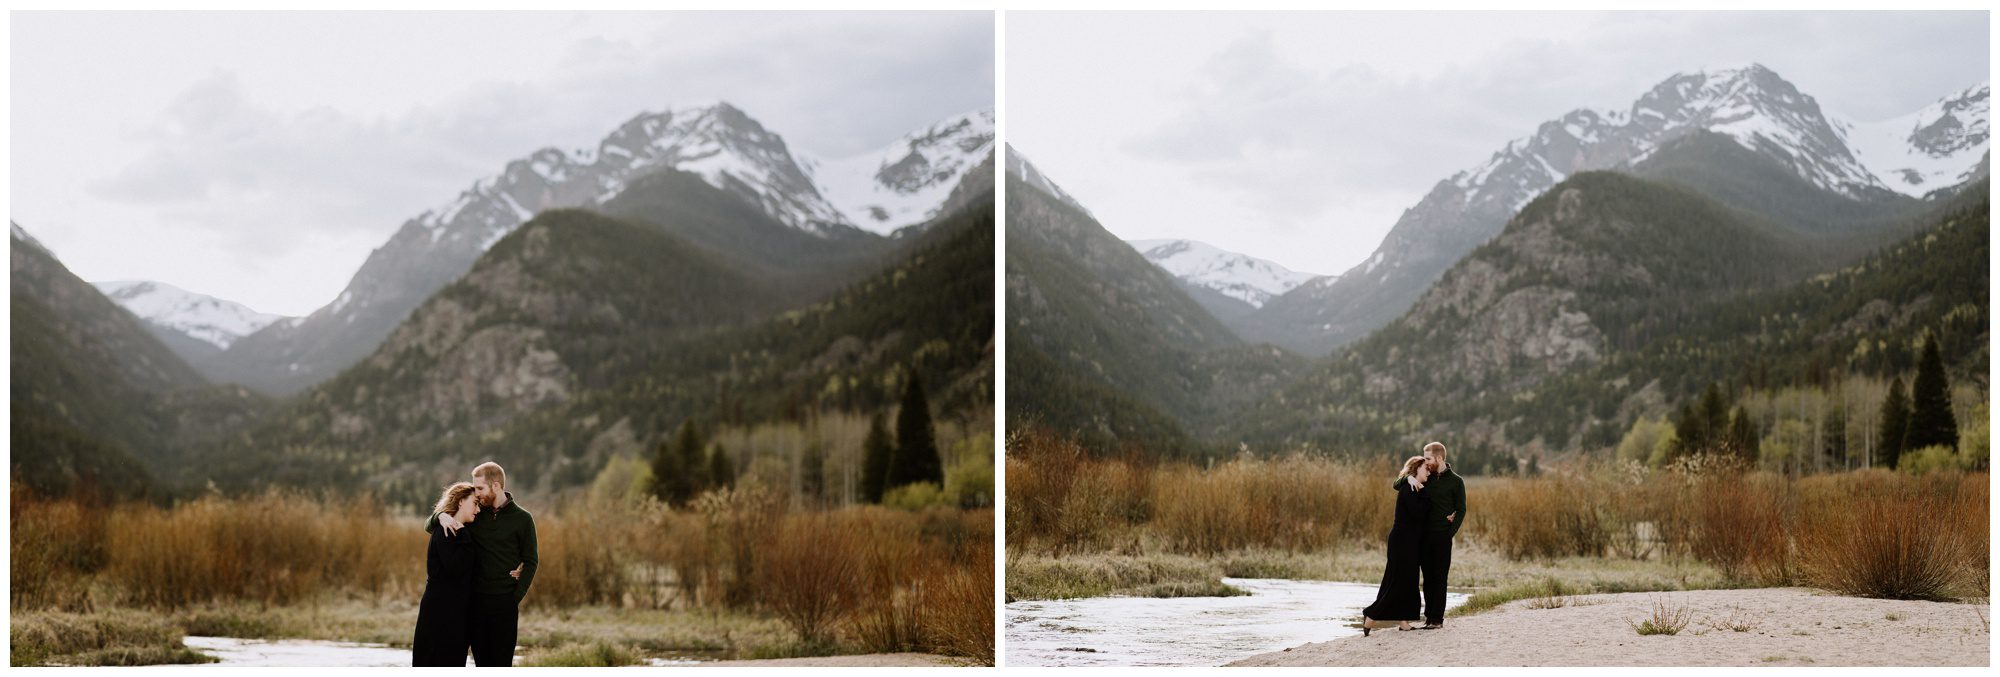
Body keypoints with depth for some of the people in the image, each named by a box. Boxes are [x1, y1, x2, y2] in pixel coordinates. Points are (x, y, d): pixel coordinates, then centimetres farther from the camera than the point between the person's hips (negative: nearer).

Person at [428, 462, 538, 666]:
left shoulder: (522, 519, -1)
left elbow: (530, 562, 2)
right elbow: (429, 527, 13)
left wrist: (516, 597, -9)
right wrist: (440, 516, -11)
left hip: (504, 603, -4)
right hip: (476, 601, 4)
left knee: (501, 663, -3)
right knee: (482, 663, 5)